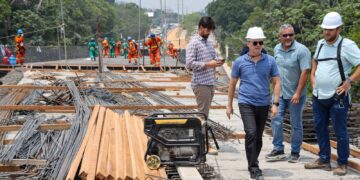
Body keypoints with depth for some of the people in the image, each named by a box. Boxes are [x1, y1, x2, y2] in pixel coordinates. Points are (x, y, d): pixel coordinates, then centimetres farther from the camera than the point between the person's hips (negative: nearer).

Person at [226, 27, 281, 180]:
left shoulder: (270, 61, 1)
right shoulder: (240, 62, -1)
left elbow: (276, 82, 5)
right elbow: (232, 84, 8)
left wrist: (275, 104, -3)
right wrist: (229, 105, 10)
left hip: (263, 105, 2)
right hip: (246, 103, -2)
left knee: (258, 137, 12)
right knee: (251, 133, -17)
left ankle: (253, 163, 29)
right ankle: (254, 168, -10)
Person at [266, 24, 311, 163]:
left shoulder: (301, 50, -14)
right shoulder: (277, 49, 6)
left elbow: (305, 72, -18)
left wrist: (298, 93, -20)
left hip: (295, 95, -5)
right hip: (279, 93, 5)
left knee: (296, 124, 6)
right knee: (276, 121, 3)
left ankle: (295, 152, 17)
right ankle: (278, 150, 14)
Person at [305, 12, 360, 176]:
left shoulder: (347, 45, -12)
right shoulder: (320, 43, 8)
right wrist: (312, 75, 16)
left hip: (337, 97, -7)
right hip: (318, 96, 7)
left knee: (340, 131, 1)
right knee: (320, 128, 14)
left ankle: (342, 164, 13)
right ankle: (324, 160, 27)